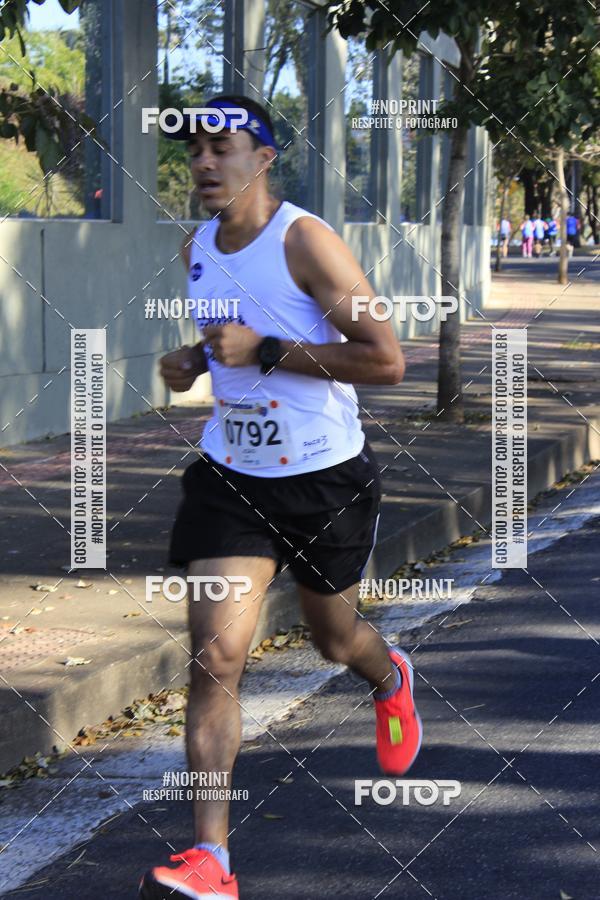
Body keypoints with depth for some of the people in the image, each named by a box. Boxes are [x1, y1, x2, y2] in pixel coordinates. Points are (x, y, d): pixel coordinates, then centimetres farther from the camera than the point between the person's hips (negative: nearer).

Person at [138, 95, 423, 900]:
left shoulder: (306, 242, -16)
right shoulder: (196, 250, 4)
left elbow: (386, 360, -20)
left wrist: (264, 351, -25)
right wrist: (195, 361, 2)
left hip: (327, 478, -4)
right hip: (230, 477, 4)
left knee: (334, 637, 18)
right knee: (215, 658, -11)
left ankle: (391, 678, 58)